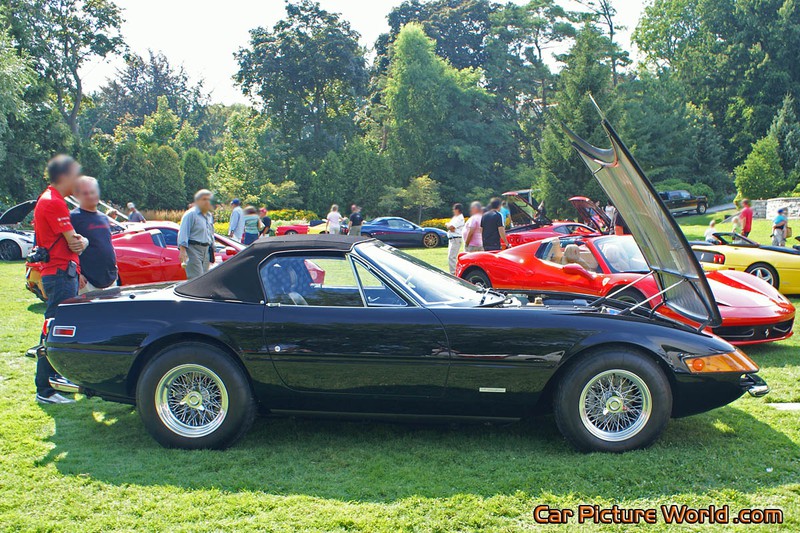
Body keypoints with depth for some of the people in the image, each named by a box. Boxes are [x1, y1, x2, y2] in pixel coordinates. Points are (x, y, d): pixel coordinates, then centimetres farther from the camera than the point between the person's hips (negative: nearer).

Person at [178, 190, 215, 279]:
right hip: (193, 250, -8)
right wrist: (183, 250, -22)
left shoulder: (210, 216, 19)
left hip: (206, 251, 8)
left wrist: (212, 250, 25)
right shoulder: (191, 214, -6)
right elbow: (183, 233, -13)